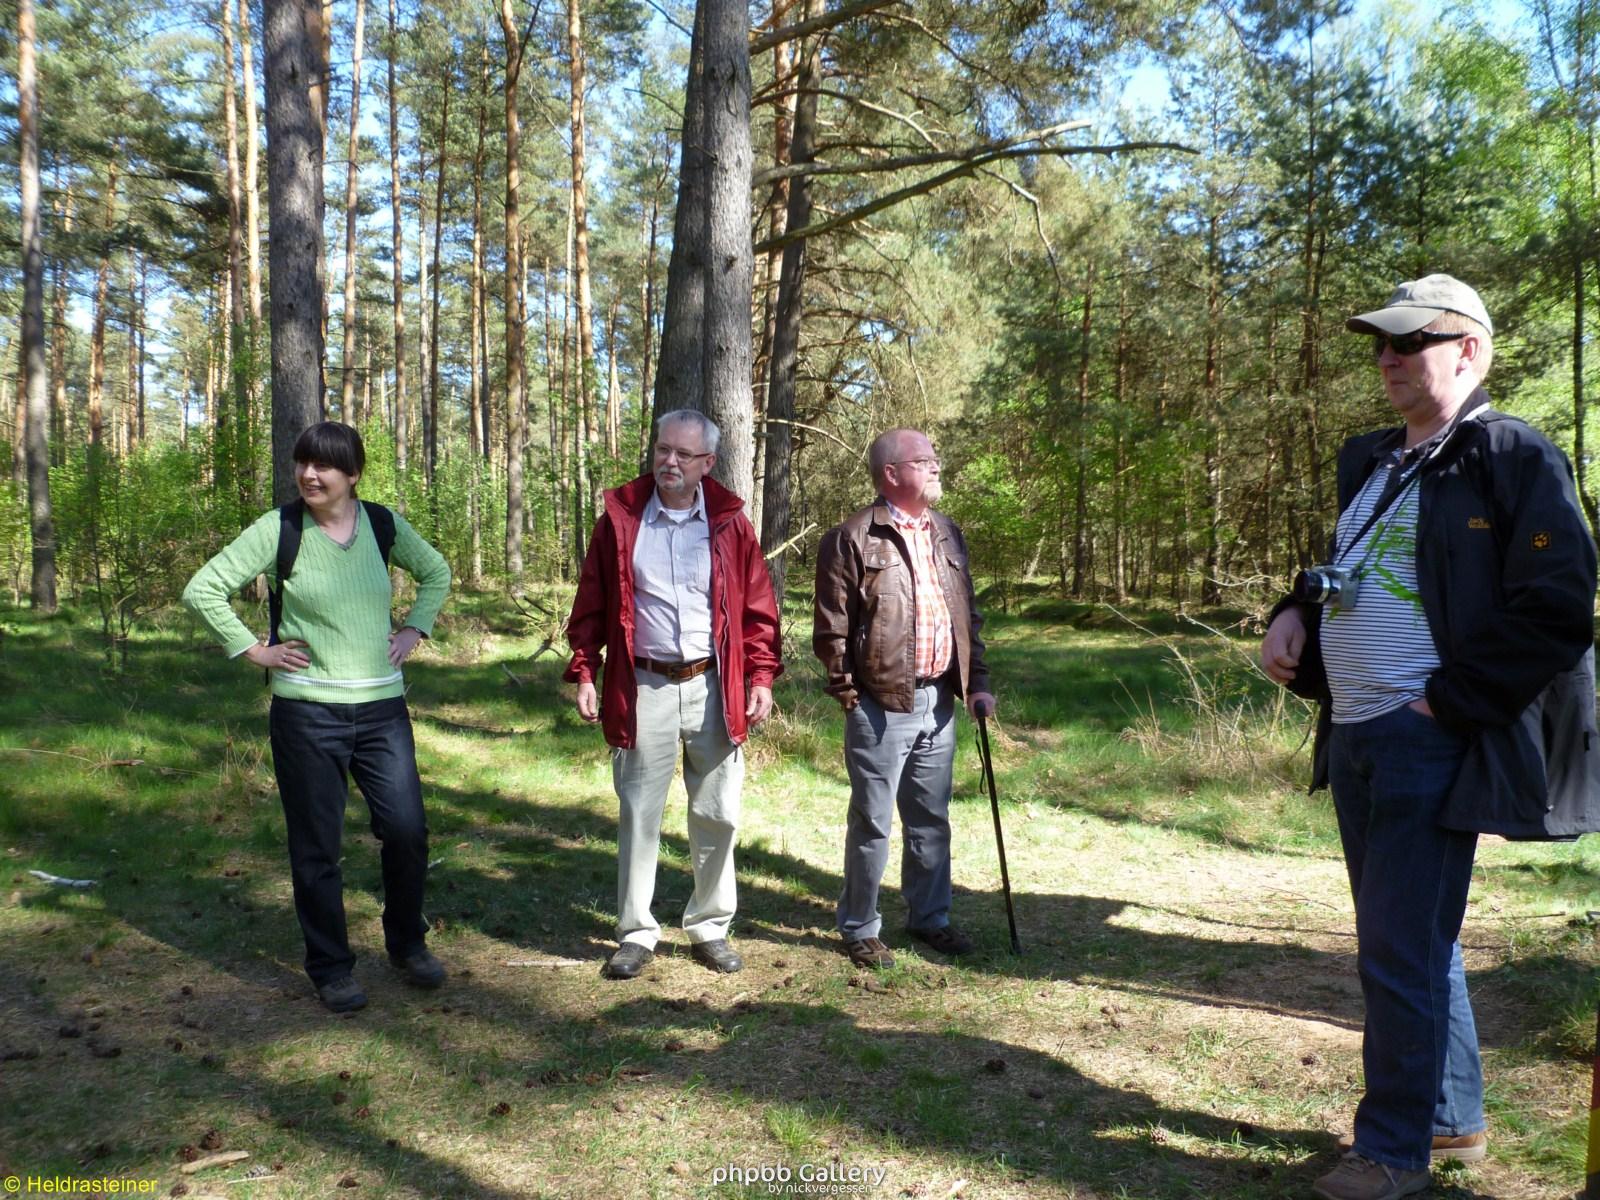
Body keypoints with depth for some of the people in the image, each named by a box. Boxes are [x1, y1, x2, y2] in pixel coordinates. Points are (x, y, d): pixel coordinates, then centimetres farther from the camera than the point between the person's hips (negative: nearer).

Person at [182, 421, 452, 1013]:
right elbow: (202, 590, -4)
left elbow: (436, 572, 20)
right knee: (316, 847, 6)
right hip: (307, 711, -2)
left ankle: (407, 943, 25)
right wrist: (253, 649, -6)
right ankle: (330, 968, 22)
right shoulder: (278, 528, -6)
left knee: (407, 830, 1)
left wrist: (414, 629, 9)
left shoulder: (383, 524, 3)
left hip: (382, 705, 2)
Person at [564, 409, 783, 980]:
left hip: (714, 689, 1)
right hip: (643, 689, 0)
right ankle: (636, 932, 21)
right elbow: (591, 606, 4)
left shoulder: (730, 521, 2)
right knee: (638, 815, 7)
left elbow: (758, 608, 4)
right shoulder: (620, 518, 1)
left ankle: (710, 928, 25)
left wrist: (761, 678, -3)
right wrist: (585, 674, -2)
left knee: (717, 815, 9)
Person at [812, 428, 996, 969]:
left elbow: (968, 614, 17)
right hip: (882, 705, -6)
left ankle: (929, 917, 32)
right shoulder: (852, 538, -9)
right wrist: (849, 695, -9)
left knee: (931, 820, 16)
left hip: (938, 700, 6)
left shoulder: (947, 533, 13)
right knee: (872, 822, 5)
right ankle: (860, 929, 20)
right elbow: (831, 627, -9)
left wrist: (976, 681, 11)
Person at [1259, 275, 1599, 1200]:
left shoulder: (1516, 461, -8)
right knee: (1415, 942, 18)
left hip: (1429, 744, -8)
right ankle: (1454, 1117, 35)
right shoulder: (1369, 463, 15)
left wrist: (1445, 706, -16)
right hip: (1354, 739, 8)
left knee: (1400, 951, -2)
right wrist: (1295, 611, 5)